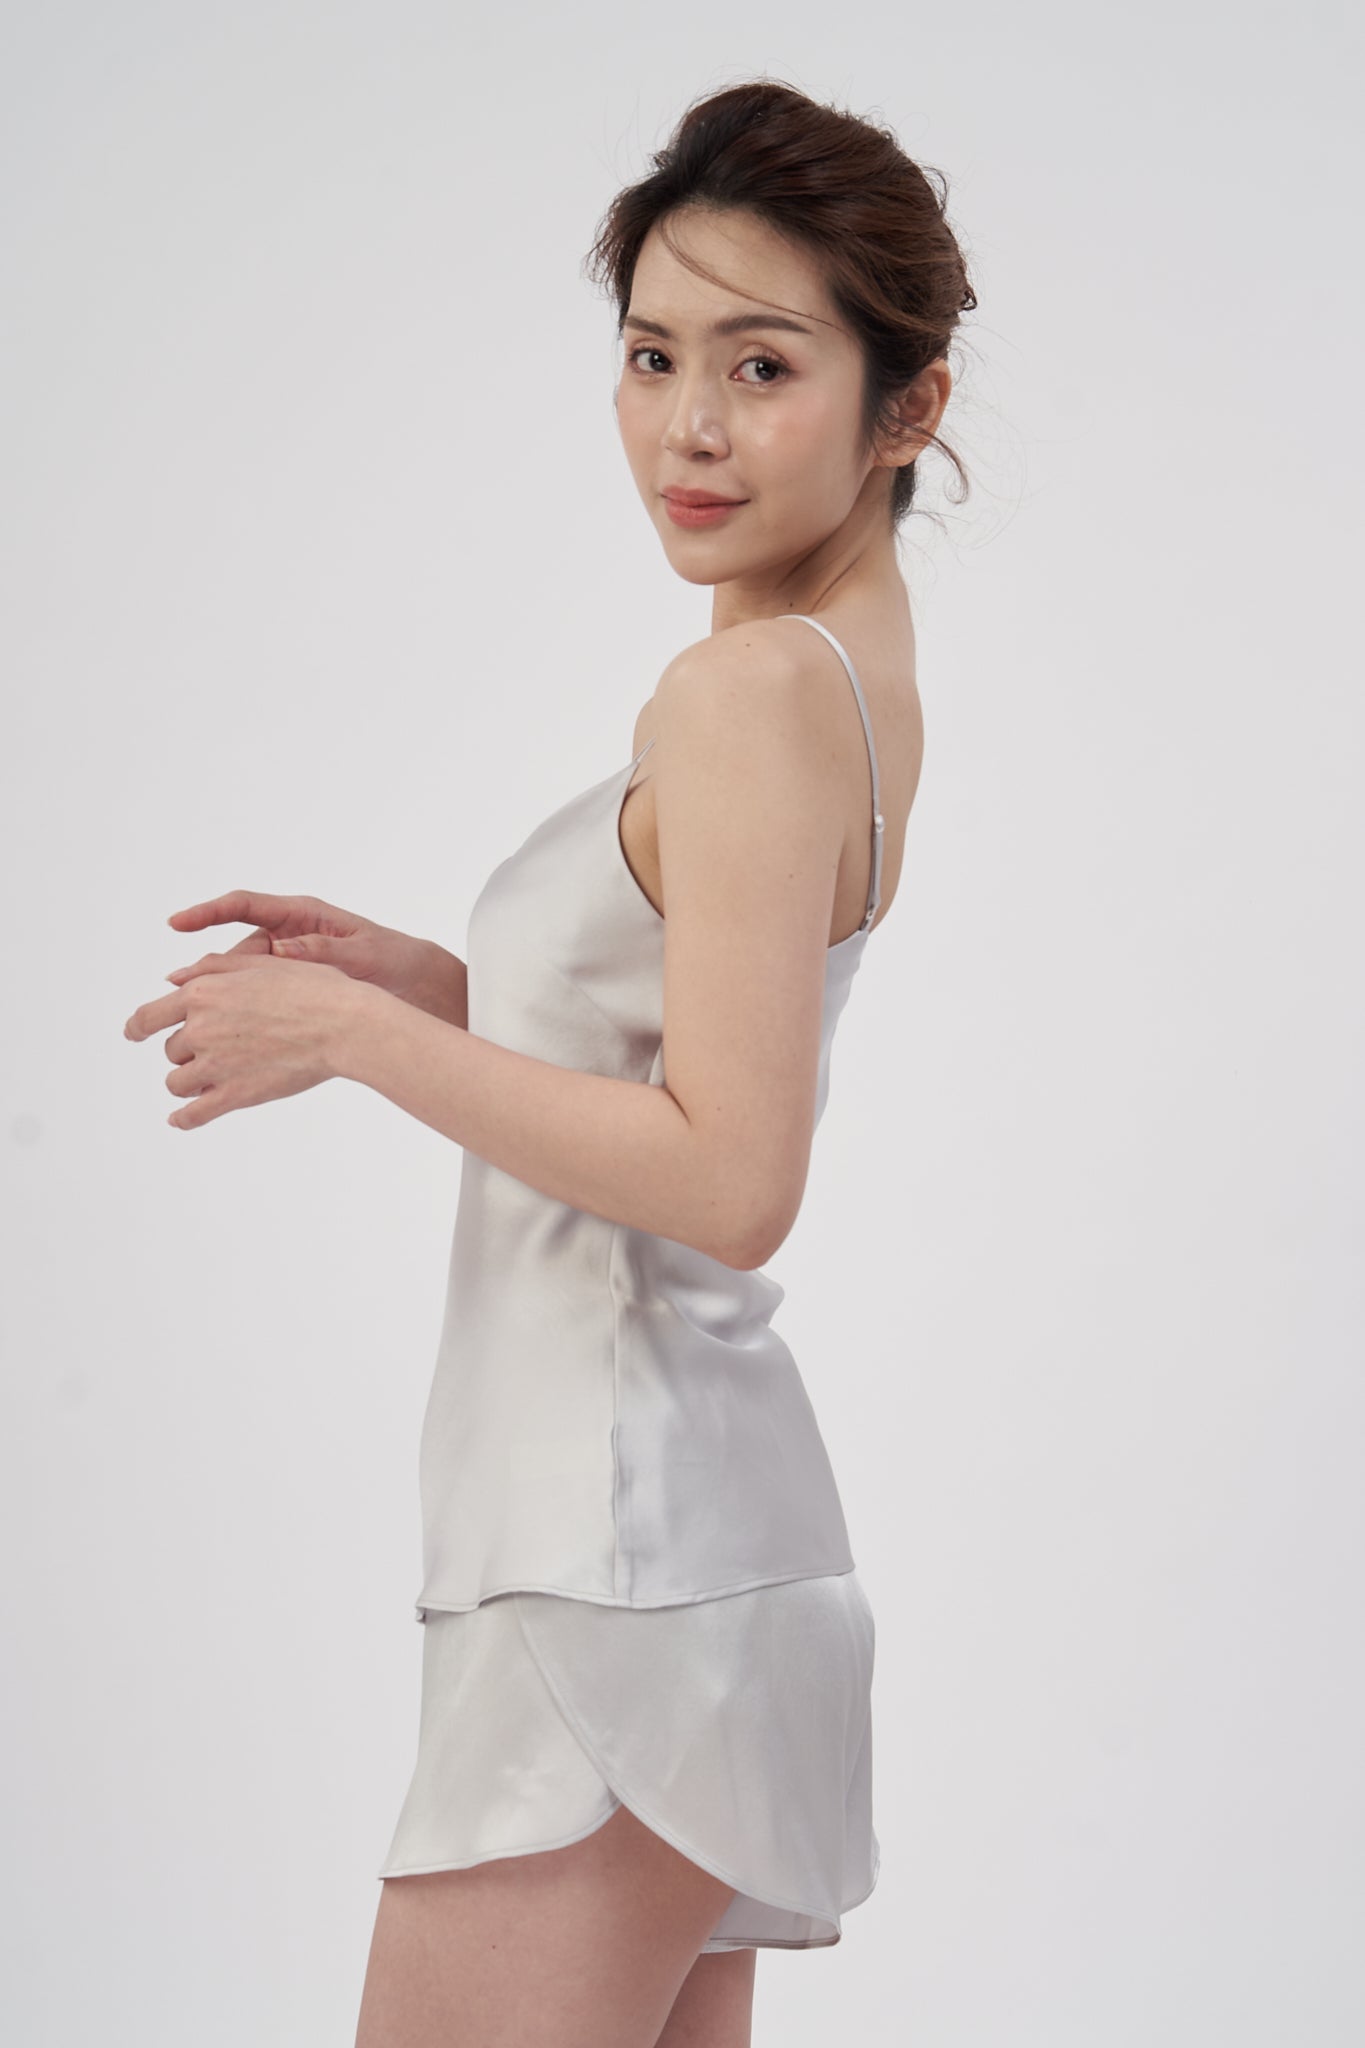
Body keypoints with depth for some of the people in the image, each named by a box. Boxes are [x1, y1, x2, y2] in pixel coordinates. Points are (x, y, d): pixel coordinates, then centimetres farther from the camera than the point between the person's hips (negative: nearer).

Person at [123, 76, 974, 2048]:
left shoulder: (752, 692, -17)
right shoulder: (863, 673, 13)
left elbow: (725, 1183, -22)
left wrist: (355, 1039, -14)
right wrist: (417, 975, 10)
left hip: (616, 1568, -10)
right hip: (697, 1536, 10)